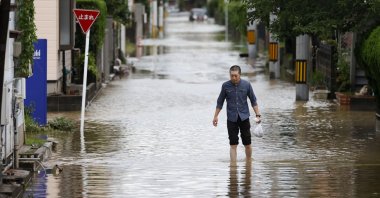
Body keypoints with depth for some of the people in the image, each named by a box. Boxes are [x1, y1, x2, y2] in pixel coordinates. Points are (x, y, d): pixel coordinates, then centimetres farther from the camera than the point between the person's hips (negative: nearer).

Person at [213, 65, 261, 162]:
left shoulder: (246, 85, -1)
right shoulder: (225, 86, -2)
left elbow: (253, 101, 6)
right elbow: (220, 102, 8)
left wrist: (258, 115, 0)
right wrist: (215, 116, 5)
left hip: (244, 117, 0)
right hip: (231, 119, 0)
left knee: (247, 143, 5)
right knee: (233, 144, -4)